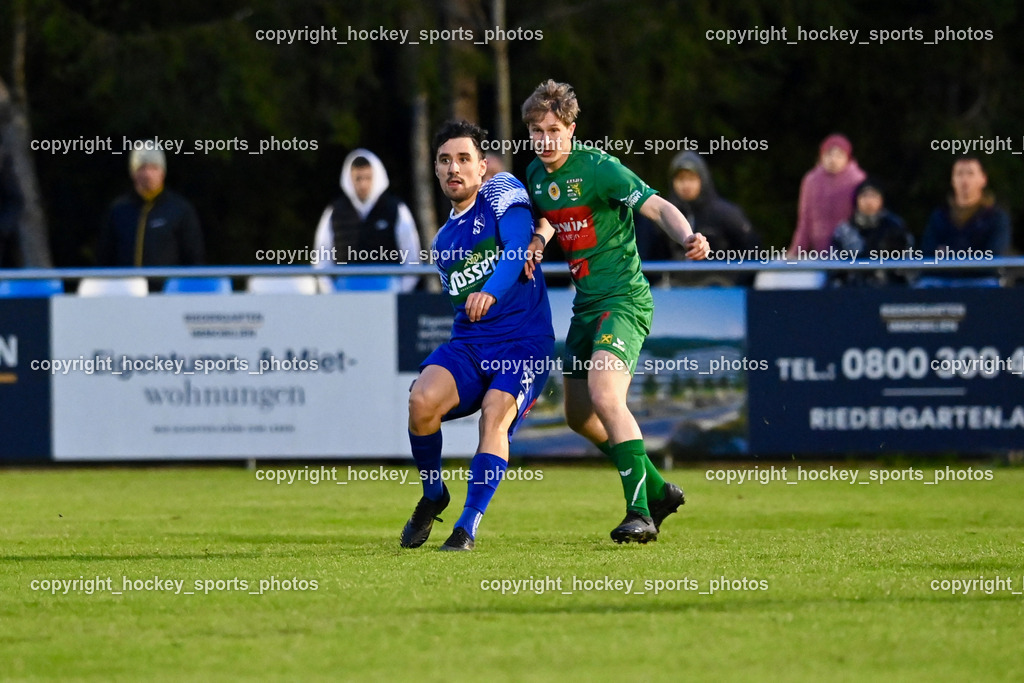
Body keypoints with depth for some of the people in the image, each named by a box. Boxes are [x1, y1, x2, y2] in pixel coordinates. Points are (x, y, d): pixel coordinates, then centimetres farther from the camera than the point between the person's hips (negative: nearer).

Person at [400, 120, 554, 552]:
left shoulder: (503, 194, 1)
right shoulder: (443, 242, 20)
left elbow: (517, 250, -17)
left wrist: (491, 292, -31)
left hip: (524, 342, -5)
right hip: (467, 344, 5)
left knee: (494, 417, -29)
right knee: (422, 400, -23)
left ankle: (468, 528, -26)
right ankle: (433, 496, 1)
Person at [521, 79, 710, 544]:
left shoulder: (598, 169, -15)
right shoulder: (536, 174, 7)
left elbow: (658, 208, -20)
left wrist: (688, 238, -40)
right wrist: (539, 239, 0)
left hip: (624, 300, -9)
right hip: (586, 304, 9)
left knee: (604, 396, -27)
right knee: (579, 414, 14)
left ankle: (640, 514, -27)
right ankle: (657, 491, 31)